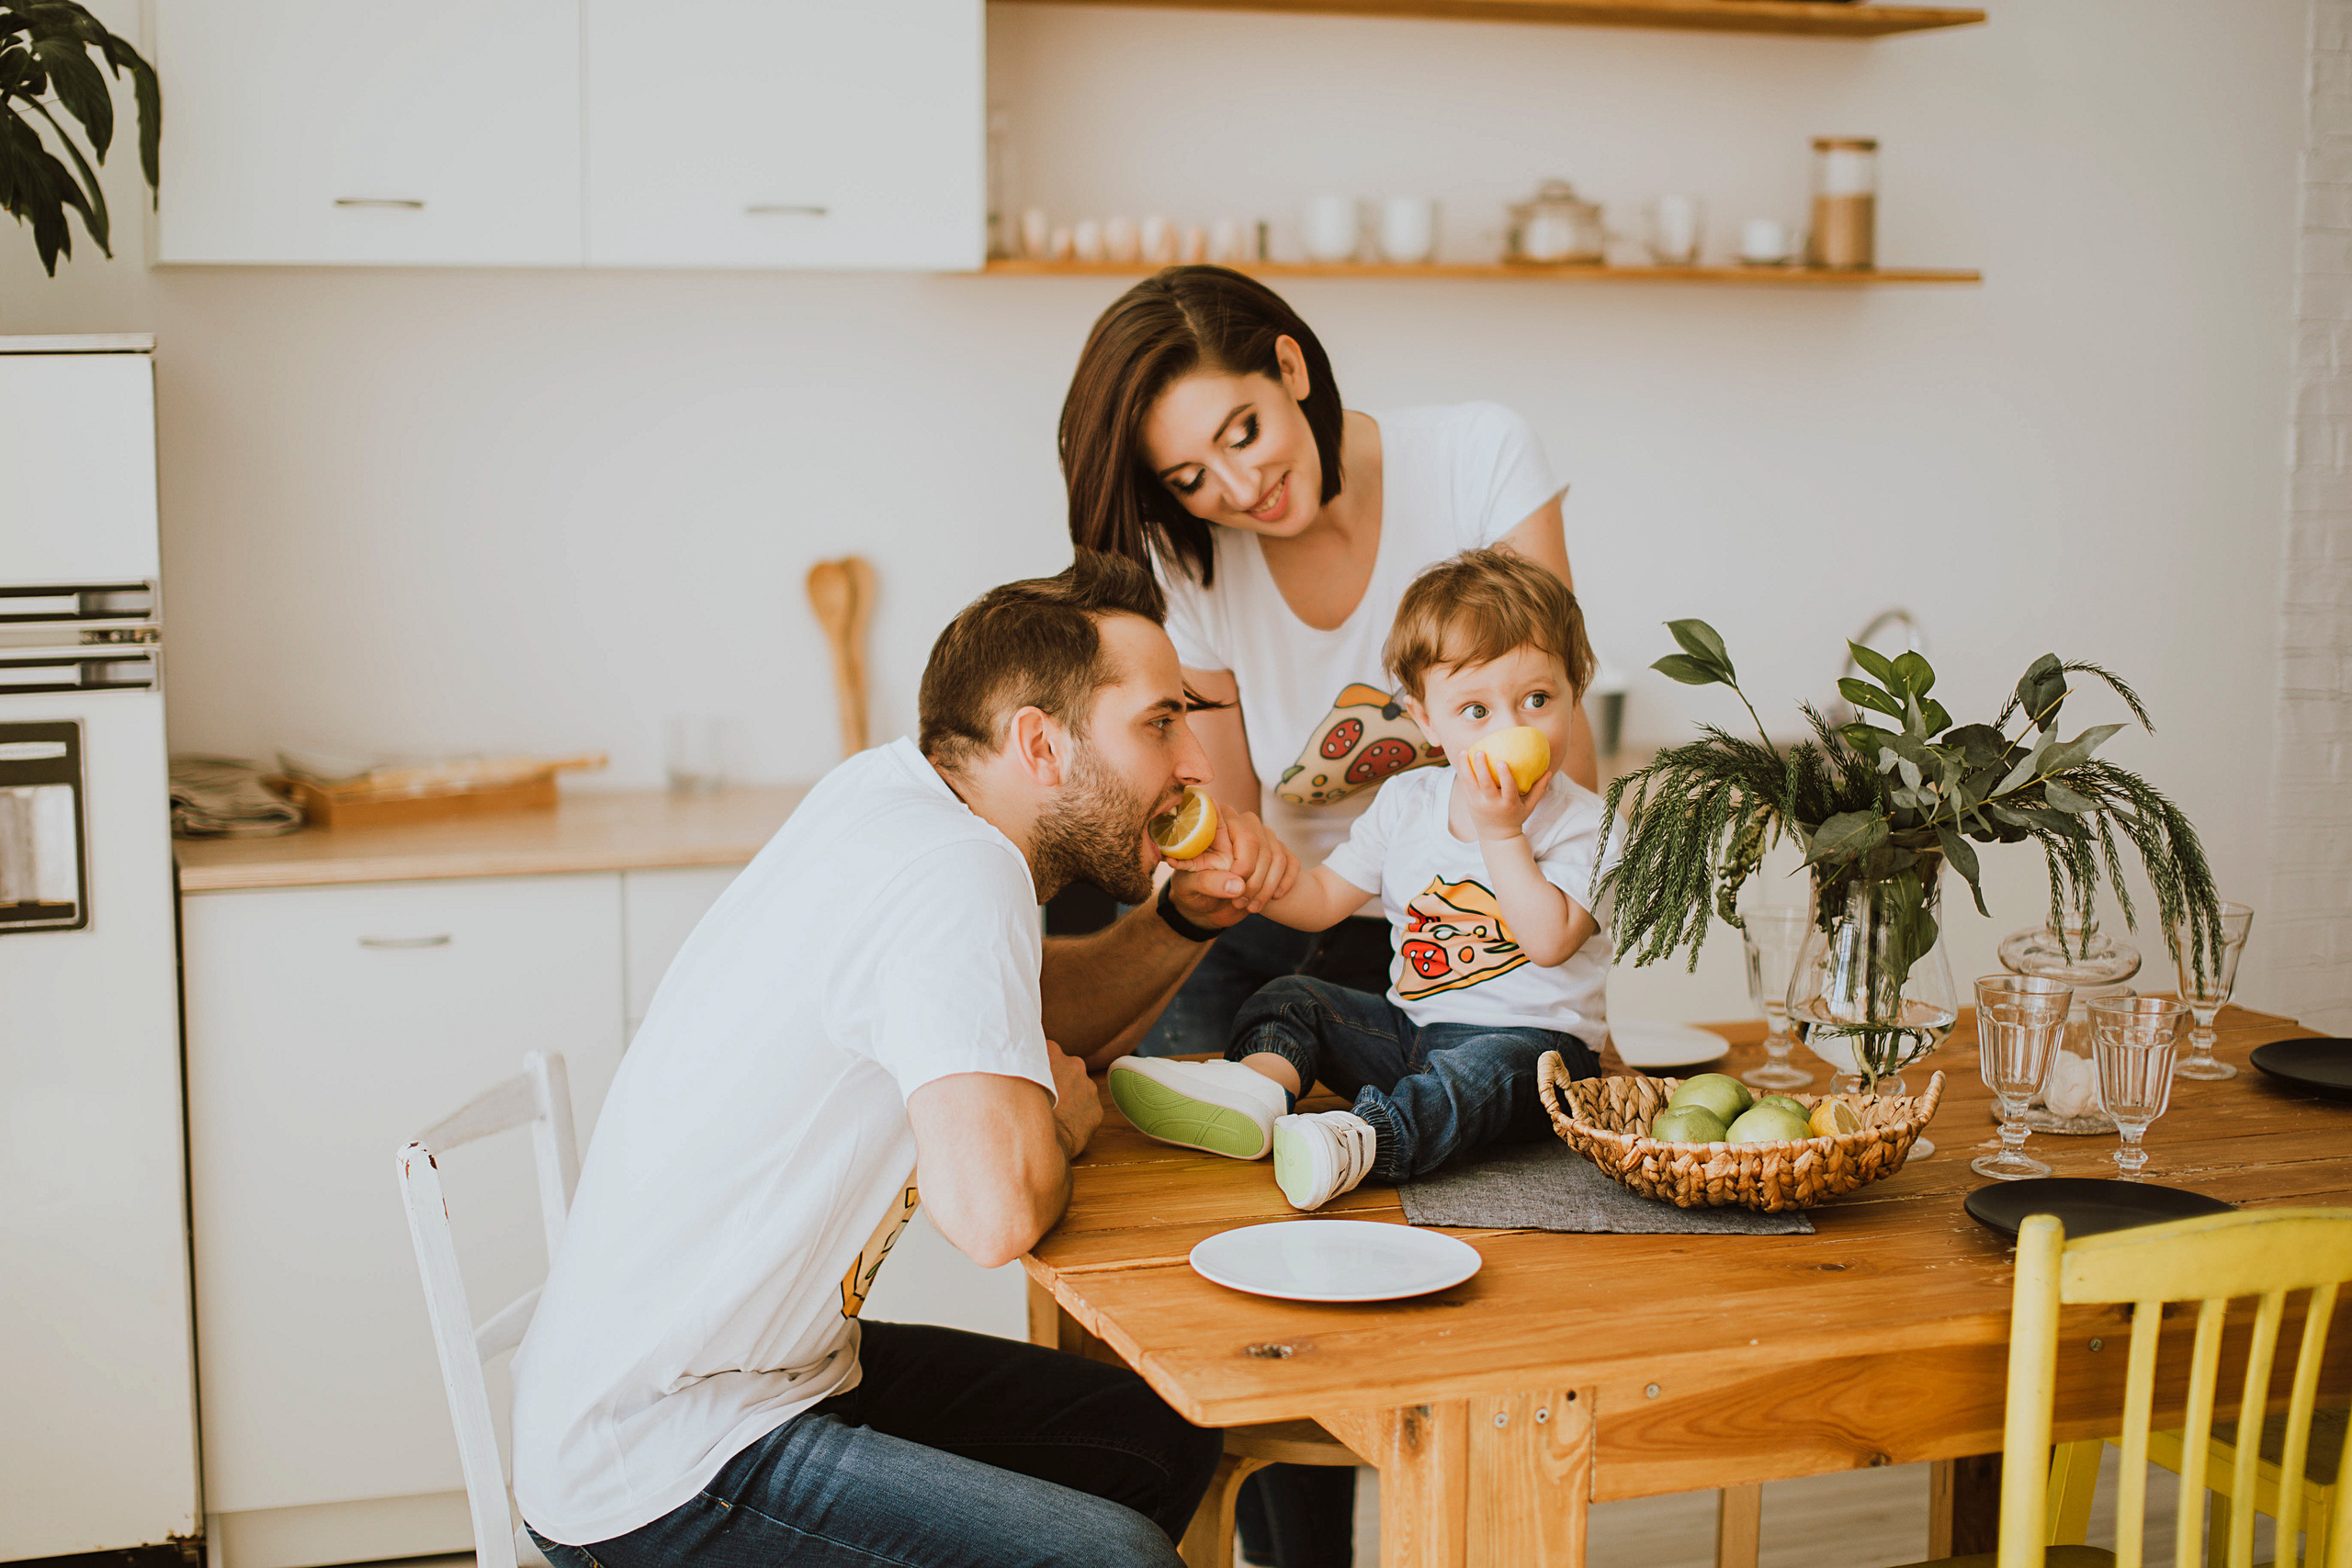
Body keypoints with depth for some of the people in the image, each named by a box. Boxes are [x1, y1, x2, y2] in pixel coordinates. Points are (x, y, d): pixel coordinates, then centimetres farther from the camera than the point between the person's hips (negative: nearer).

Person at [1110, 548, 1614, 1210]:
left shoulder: (1584, 822, -7)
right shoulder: (1408, 802, 8)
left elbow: (1551, 941, -20)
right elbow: (1321, 897, 11)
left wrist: (1501, 832, -21)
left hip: (1535, 1038, -6)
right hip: (1412, 1026, 6)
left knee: (1486, 1066, -37)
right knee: (1291, 998, -3)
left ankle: (1363, 1138, -64)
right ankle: (1255, 1088, -34)